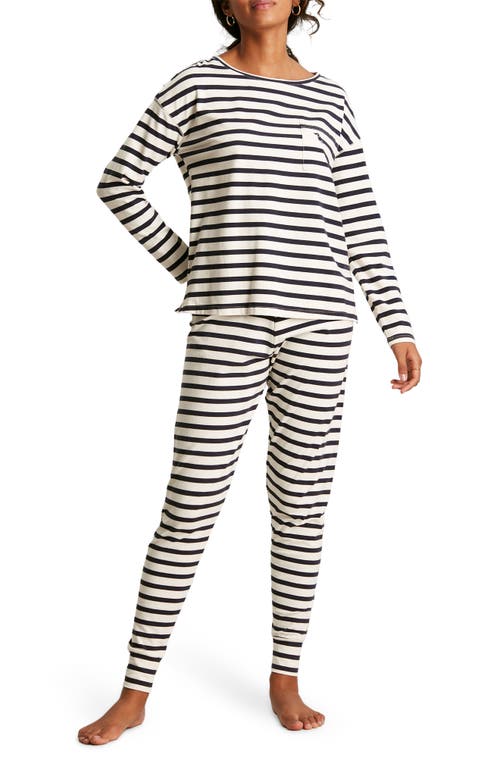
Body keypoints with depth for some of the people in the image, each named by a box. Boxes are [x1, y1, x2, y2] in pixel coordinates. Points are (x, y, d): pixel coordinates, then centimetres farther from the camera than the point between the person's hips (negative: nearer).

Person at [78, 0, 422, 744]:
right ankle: (134, 694, 10)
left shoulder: (329, 99, 13)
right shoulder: (196, 85, 5)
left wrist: (399, 329, 5)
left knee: (302, 507, 6)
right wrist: (187, 266, 3)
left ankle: (284, 678, 24)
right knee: (190, 509, -3)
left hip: (318, 322, 3)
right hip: (227, 320, -2)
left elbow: (361, 221, 11)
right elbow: (119, 181, 9)